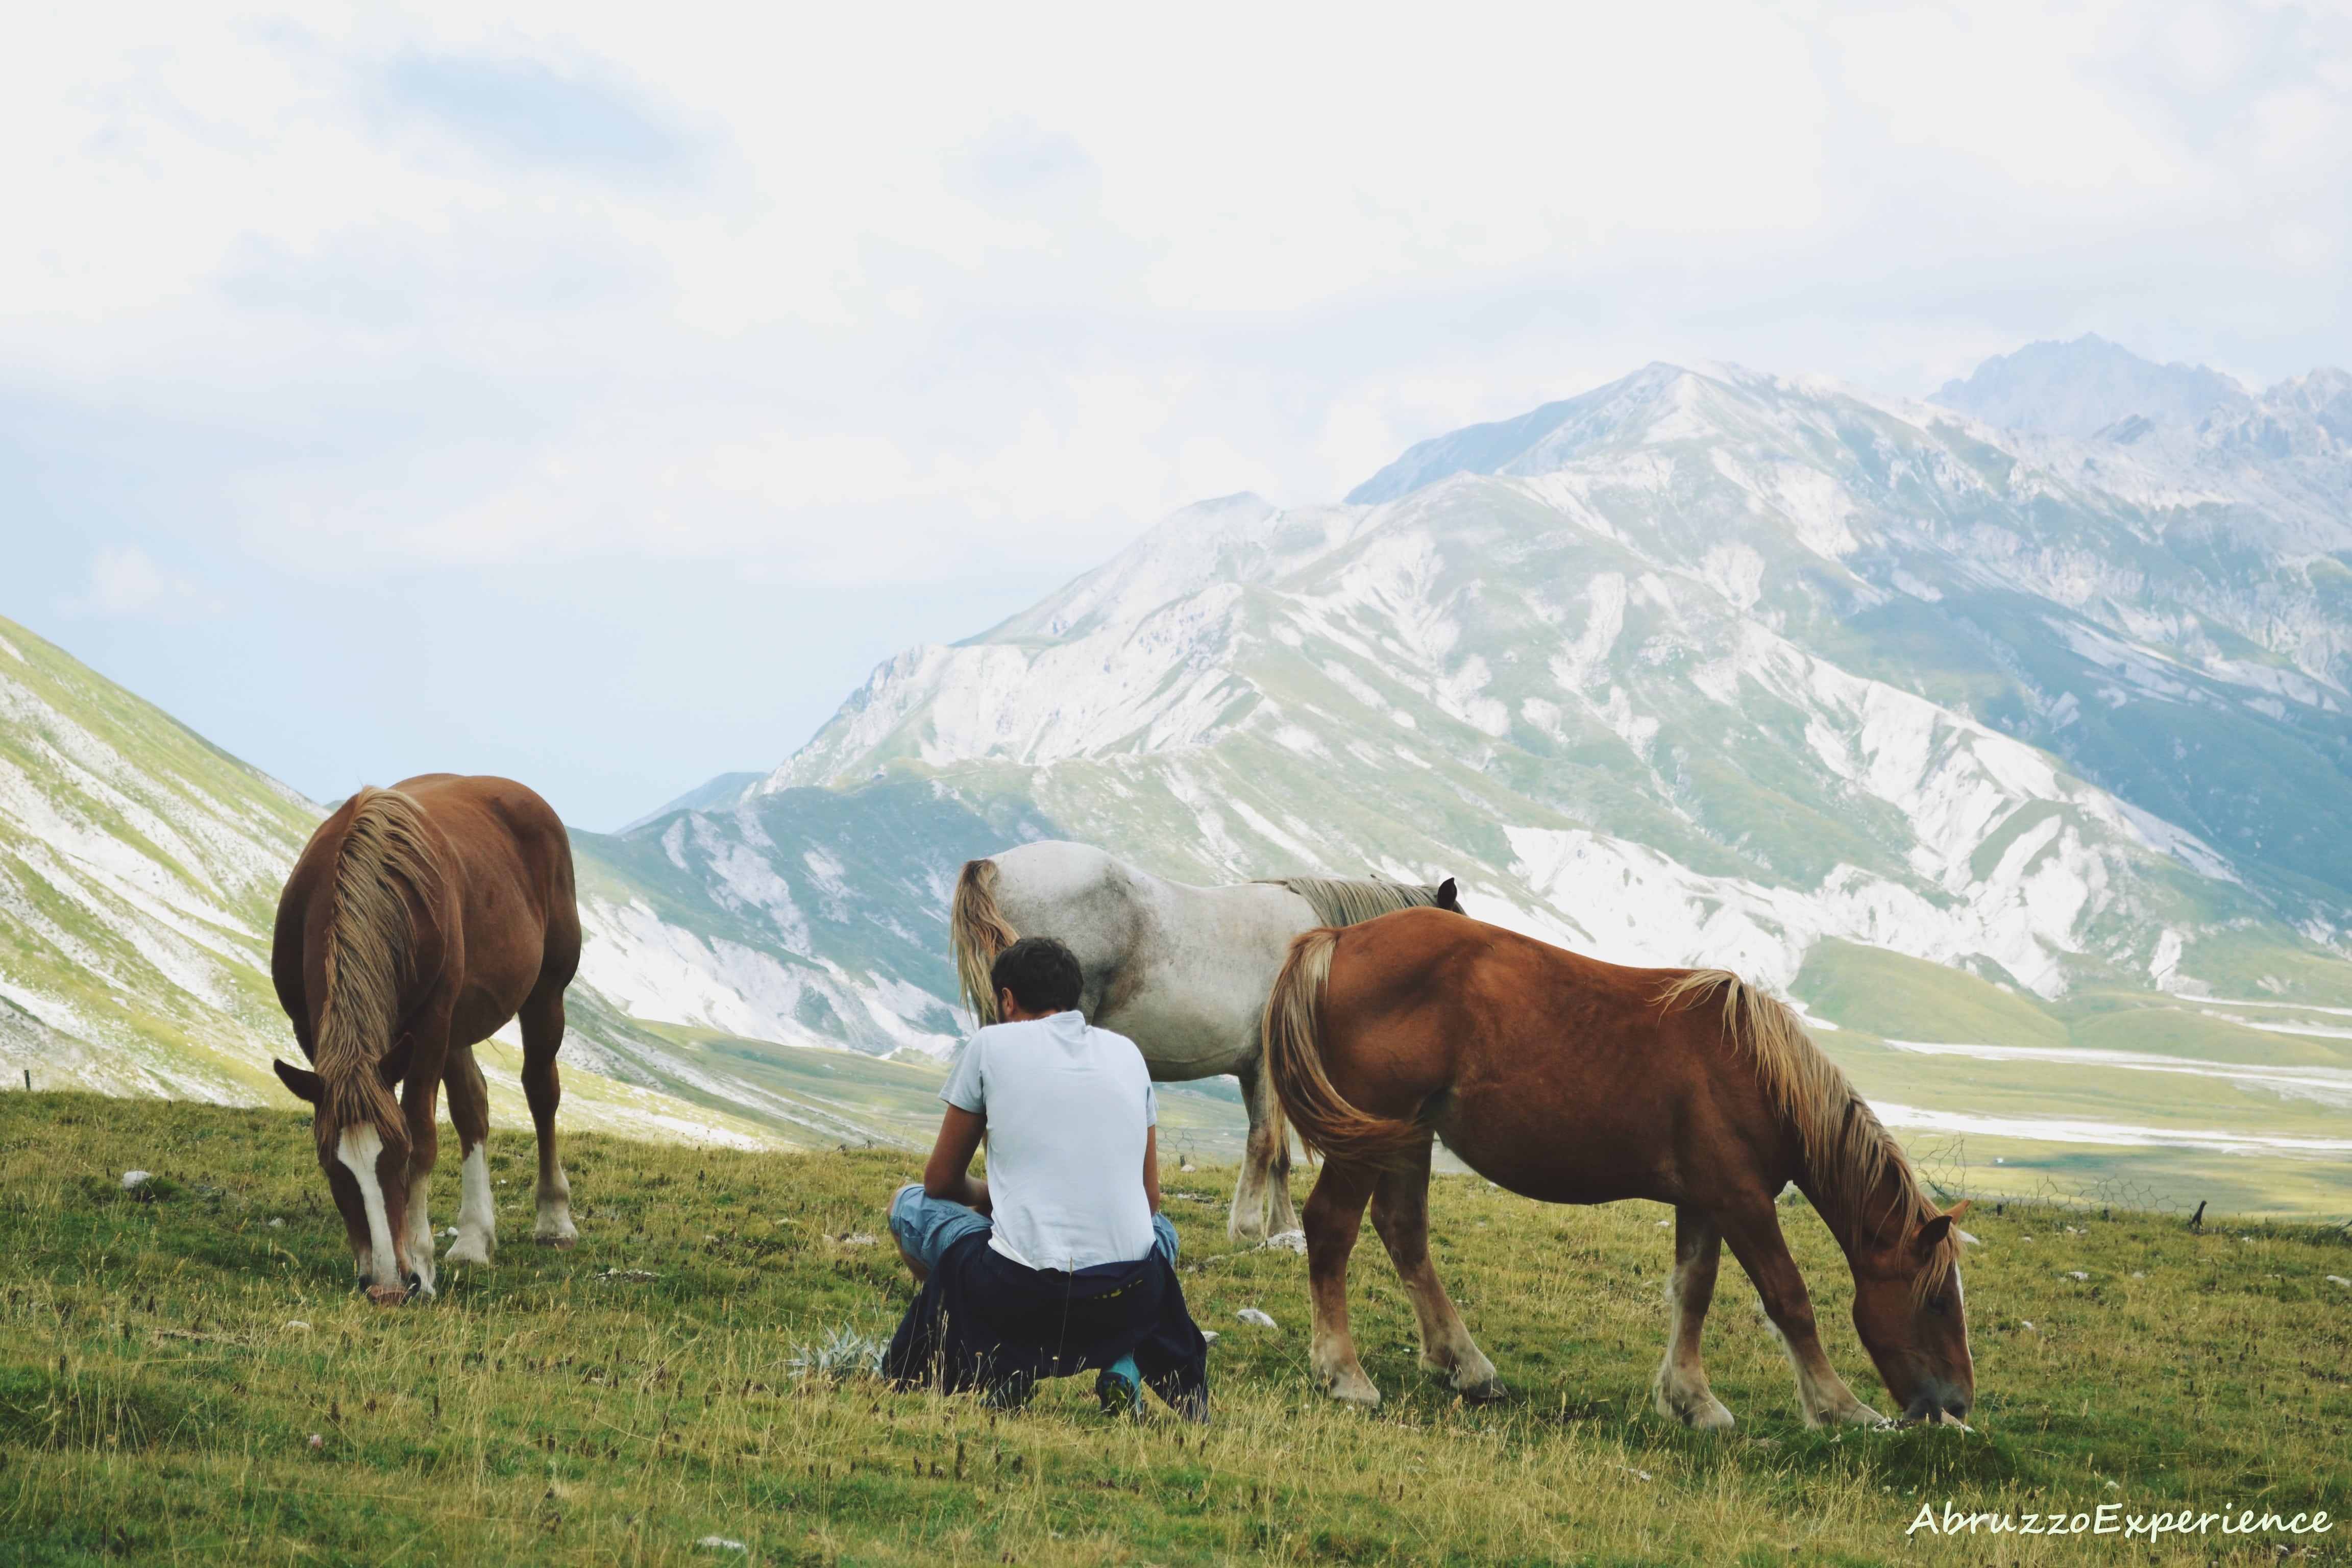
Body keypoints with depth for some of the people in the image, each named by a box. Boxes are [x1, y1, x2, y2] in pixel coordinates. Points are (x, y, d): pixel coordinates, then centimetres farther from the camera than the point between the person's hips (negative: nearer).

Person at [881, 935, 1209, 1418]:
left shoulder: (992, 1044, 4)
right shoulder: (1127, 1052, 14)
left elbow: (942, 1182, 12)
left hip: (1022, 1295, -3)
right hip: (1130, 1299, 3)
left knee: (909, 1204, 24)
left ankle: (1000, 1365, 9)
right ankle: (1123, 1363, 11)